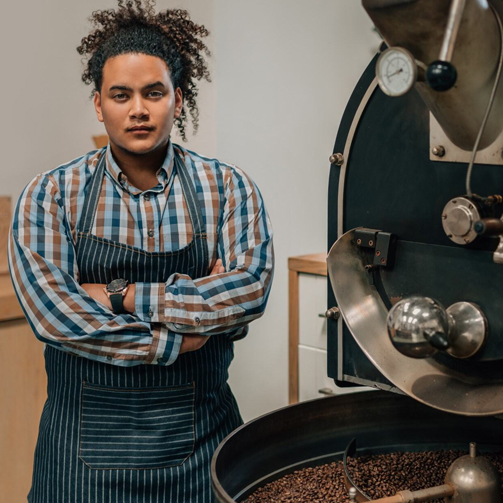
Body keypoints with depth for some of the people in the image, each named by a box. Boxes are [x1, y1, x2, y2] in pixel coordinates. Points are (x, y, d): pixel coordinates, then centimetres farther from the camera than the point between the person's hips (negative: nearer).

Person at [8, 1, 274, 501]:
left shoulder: (227, 188, -2)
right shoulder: (50, 196, -4)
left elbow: (252, 288, -15)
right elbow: (50, 312, -15)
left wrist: (121, 297, -17)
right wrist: (176, 337, -16)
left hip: (196, 432, 1)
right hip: (86, 440, 0)